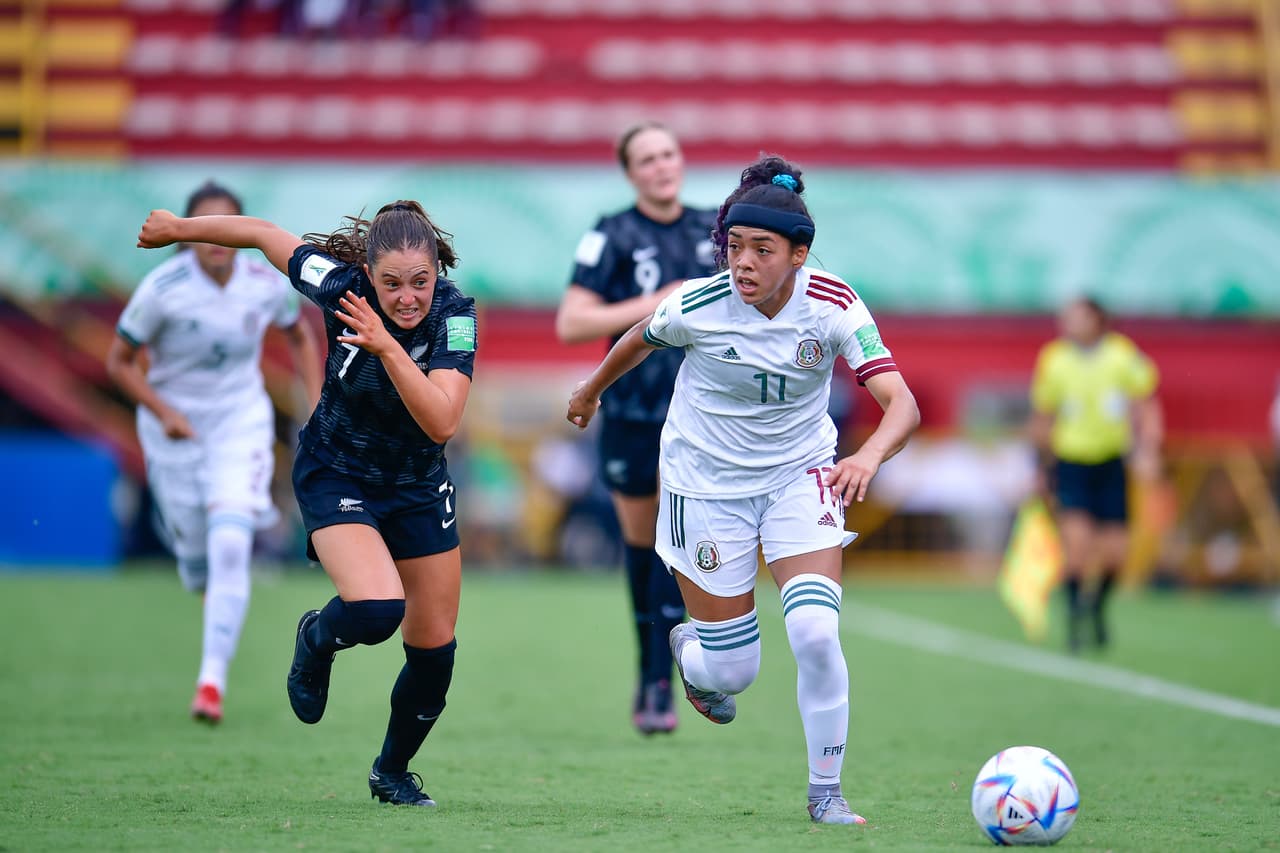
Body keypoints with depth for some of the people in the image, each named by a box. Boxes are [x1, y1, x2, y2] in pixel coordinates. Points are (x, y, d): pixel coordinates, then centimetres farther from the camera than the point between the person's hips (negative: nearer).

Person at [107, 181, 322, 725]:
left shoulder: (267, 284, -10)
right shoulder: (162, 290, -18)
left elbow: (299, 337, 11)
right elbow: (120, 362, -8)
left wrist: (317, 405, 2)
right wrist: (164, 413, -21)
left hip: (242, 422, 0)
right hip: (176, 427, 0)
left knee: (230, 546, -18)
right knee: (197, 560, 7)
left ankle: (212, 679, -16)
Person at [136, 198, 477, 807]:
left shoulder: (454, 313, -23)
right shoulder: (342, 285, -23)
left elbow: (442, 422, -35)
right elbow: (263, 233, -6)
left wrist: (389, 348, -45)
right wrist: (179, 228, 6)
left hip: (418, 485, 2)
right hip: (336, 477, -2)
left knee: (434, 644, 6)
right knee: (374, 609, -28)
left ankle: (392, 773, 31)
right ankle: (316, 640, 9)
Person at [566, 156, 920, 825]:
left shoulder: (831, 305, -21)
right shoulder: (698, 305, -21)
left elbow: (902, 404, -28)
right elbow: (640, 340, 3)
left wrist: (870, 454, -49)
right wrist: (591, 391, 21)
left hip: (800, 476, 1)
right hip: (707, 486, -1)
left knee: (815, 633, -20)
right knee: (732, 671, 1)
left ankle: (825, 792, 1)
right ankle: (688, 648, 40)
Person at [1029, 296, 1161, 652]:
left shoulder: (1124, 356, -8)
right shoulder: (1053, 362, -7)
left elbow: (1147, 407, 1)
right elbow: (1042, 420, 7)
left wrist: (1147, 450, -11)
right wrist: (1045, 467, 13)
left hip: (1111, 462, 1)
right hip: (1070, 461, -1)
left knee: (1115, 550, 0)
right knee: (1076, 539, -20)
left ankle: (1098, 604, 31)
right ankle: (1074, 613, 0)